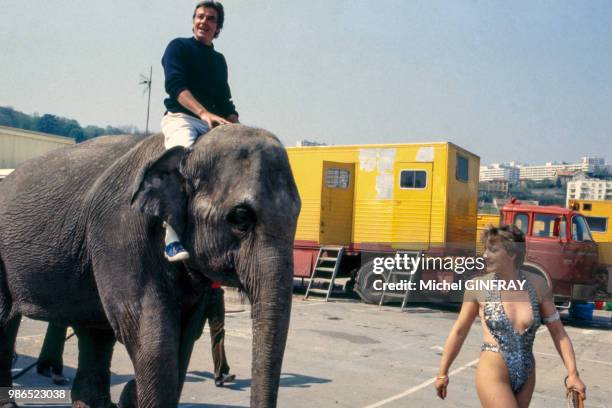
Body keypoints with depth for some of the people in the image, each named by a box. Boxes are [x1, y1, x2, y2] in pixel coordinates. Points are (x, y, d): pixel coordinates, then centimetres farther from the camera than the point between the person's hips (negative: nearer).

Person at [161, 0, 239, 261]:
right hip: (181, 117, -6)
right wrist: (204, 113, -25)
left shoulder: (219, 60, 27)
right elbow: (175, 85, -8)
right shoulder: (179, 47, 9)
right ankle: (172, 239, -41)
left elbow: (225, 102, 25)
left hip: (213, 124, 6)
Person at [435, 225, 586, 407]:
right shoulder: (478, 287, -8)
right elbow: (459, 331, 1)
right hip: (492, 373, -3)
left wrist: (573, 373, -4)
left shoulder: (537, 284, -3)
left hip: (526, 377, 3)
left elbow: (557, 331, 4)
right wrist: (442, 373, 6)